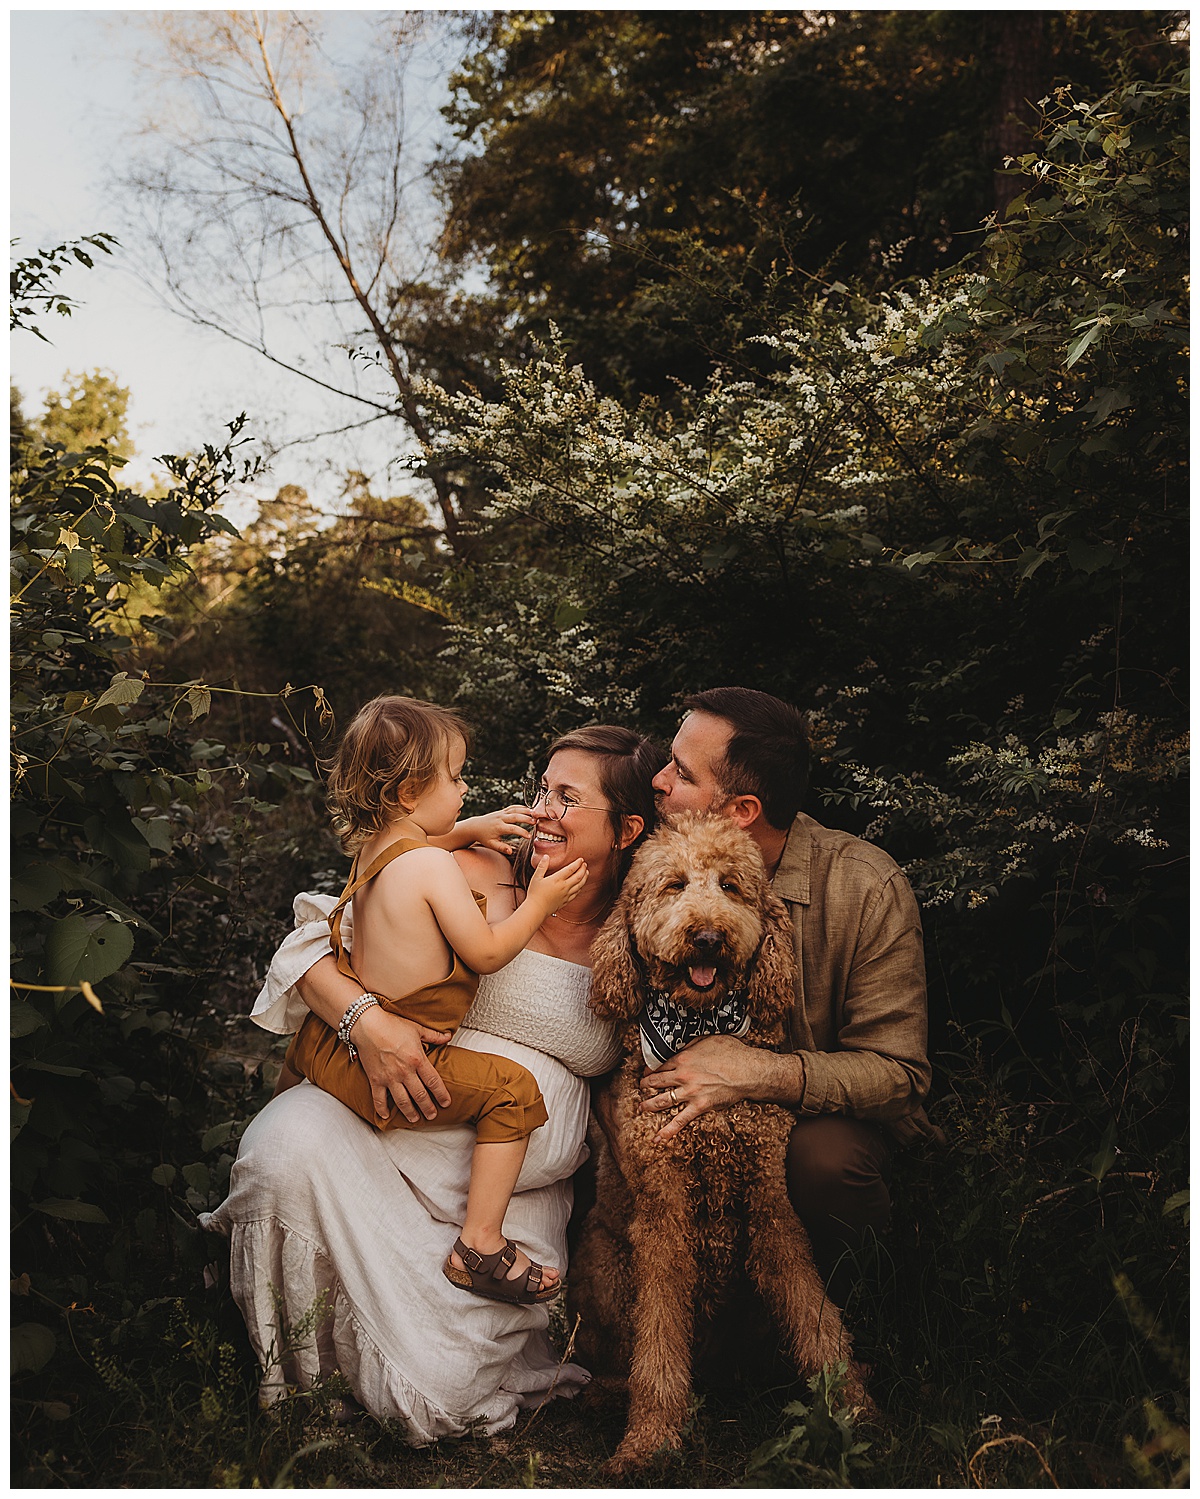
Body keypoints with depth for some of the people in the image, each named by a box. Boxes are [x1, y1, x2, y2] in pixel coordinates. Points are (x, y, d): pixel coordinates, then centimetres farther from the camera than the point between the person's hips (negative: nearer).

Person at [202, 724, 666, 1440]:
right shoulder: (477, 876, -3)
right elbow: (313, 942, -5)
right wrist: (367, 1016, -22)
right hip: (405, 1129, 0)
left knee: (438, 1386, -18)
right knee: (293, 1137, -33)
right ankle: (304, 1361, -4)